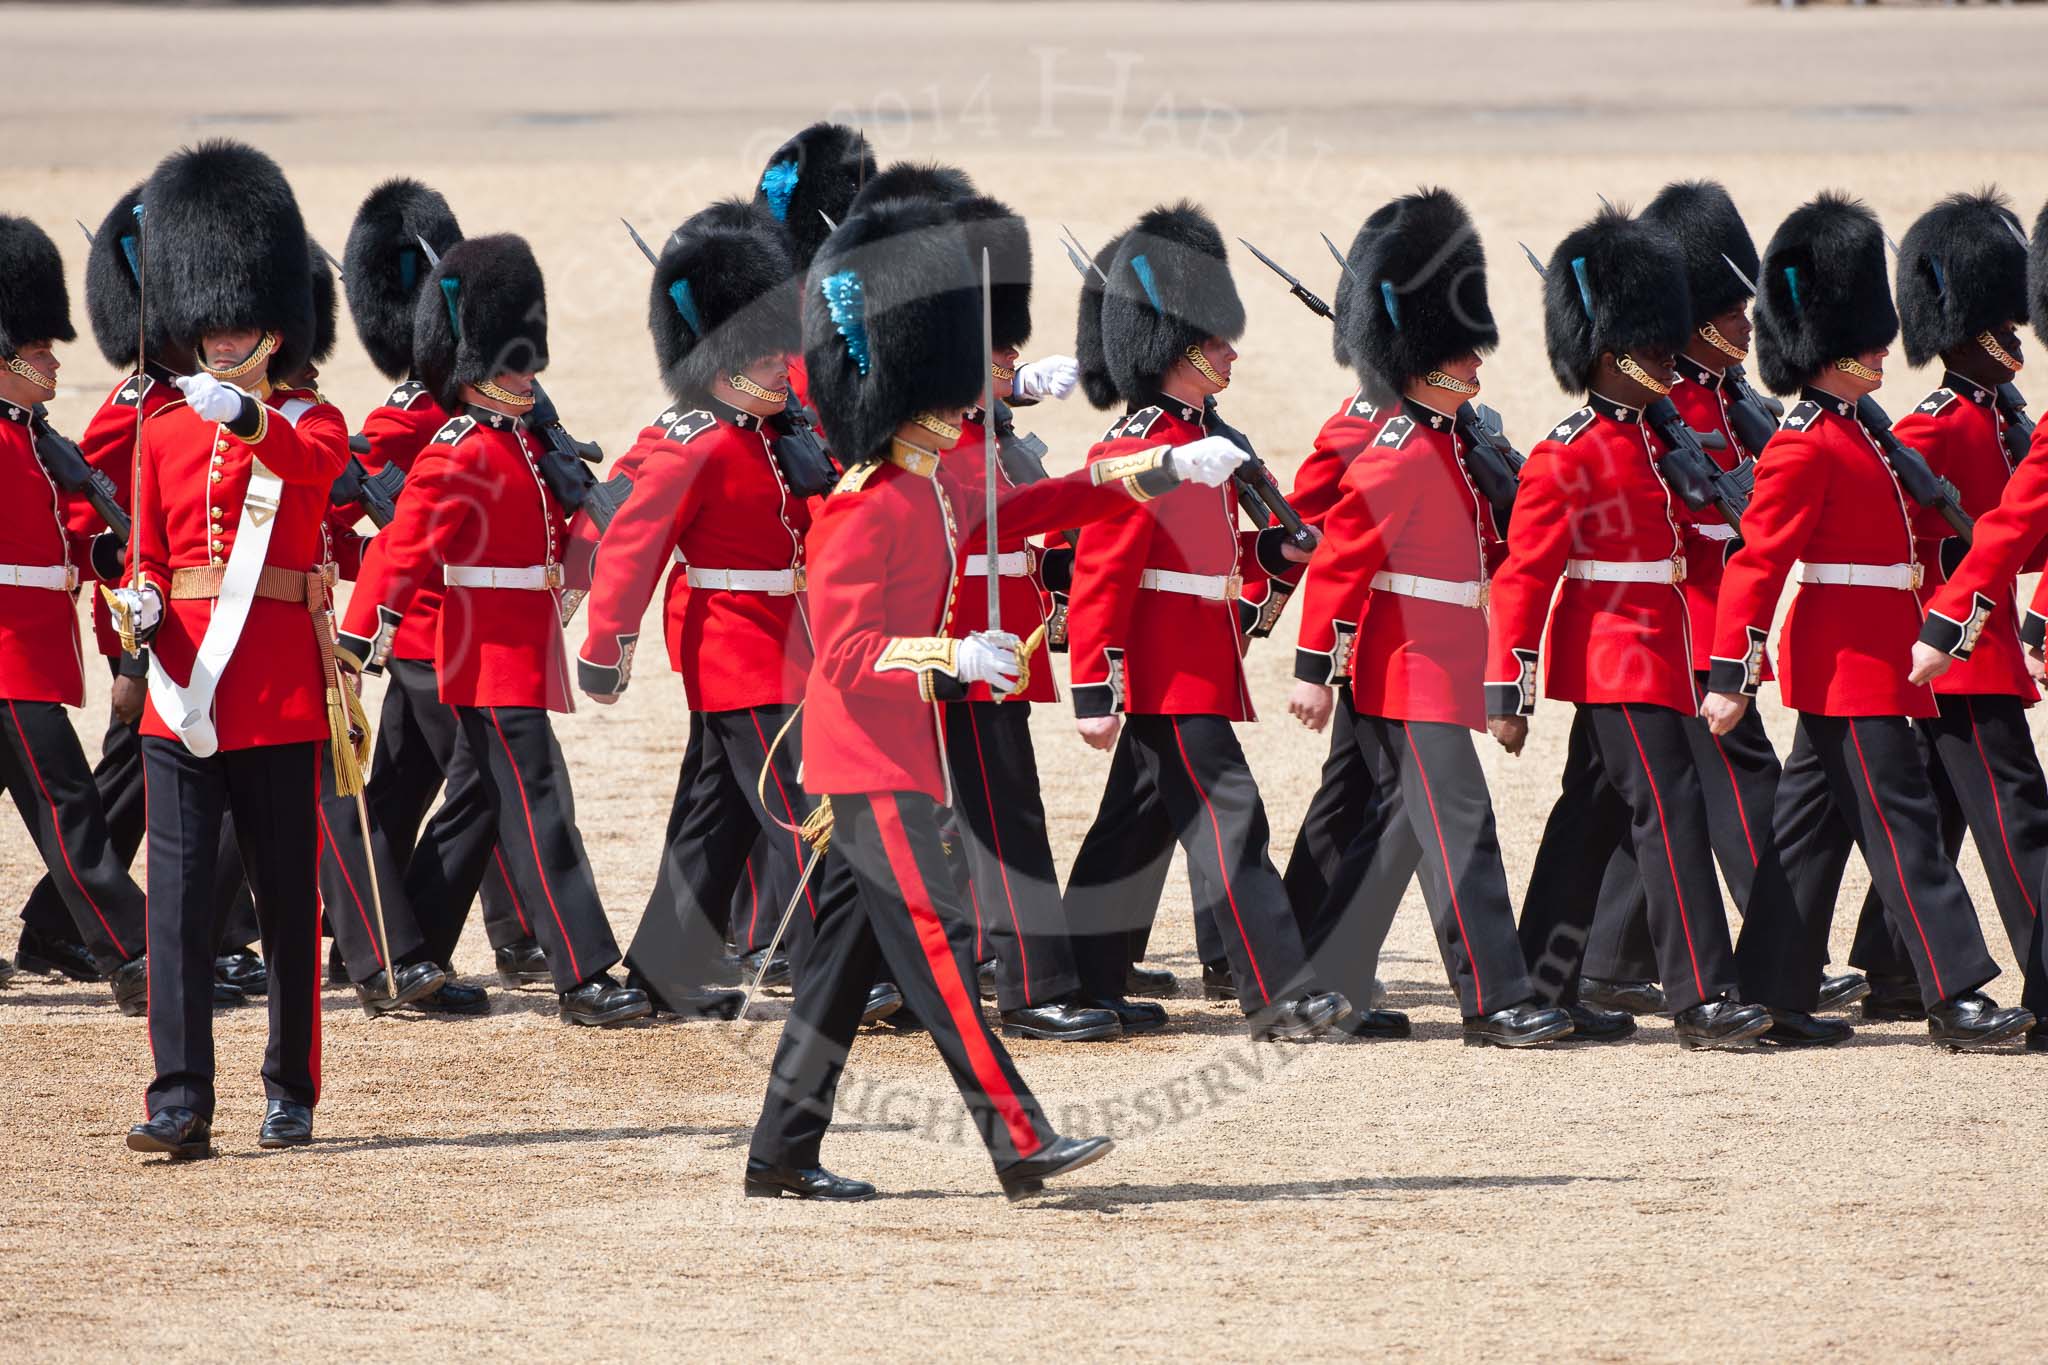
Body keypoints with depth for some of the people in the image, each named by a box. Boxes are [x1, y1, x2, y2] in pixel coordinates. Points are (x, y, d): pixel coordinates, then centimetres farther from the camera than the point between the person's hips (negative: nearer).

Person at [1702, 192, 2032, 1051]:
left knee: (1812, 829, 12)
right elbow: (1759, 559, -19)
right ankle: (1957, 997, -13)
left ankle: (1772, 988, 16)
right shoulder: (1806, 448, -15)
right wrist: (1730, 674, -22)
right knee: (1902, 826, -11)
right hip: (1853, 669, -10)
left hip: (1857, 669, 10)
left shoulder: (1846, 433, 16)